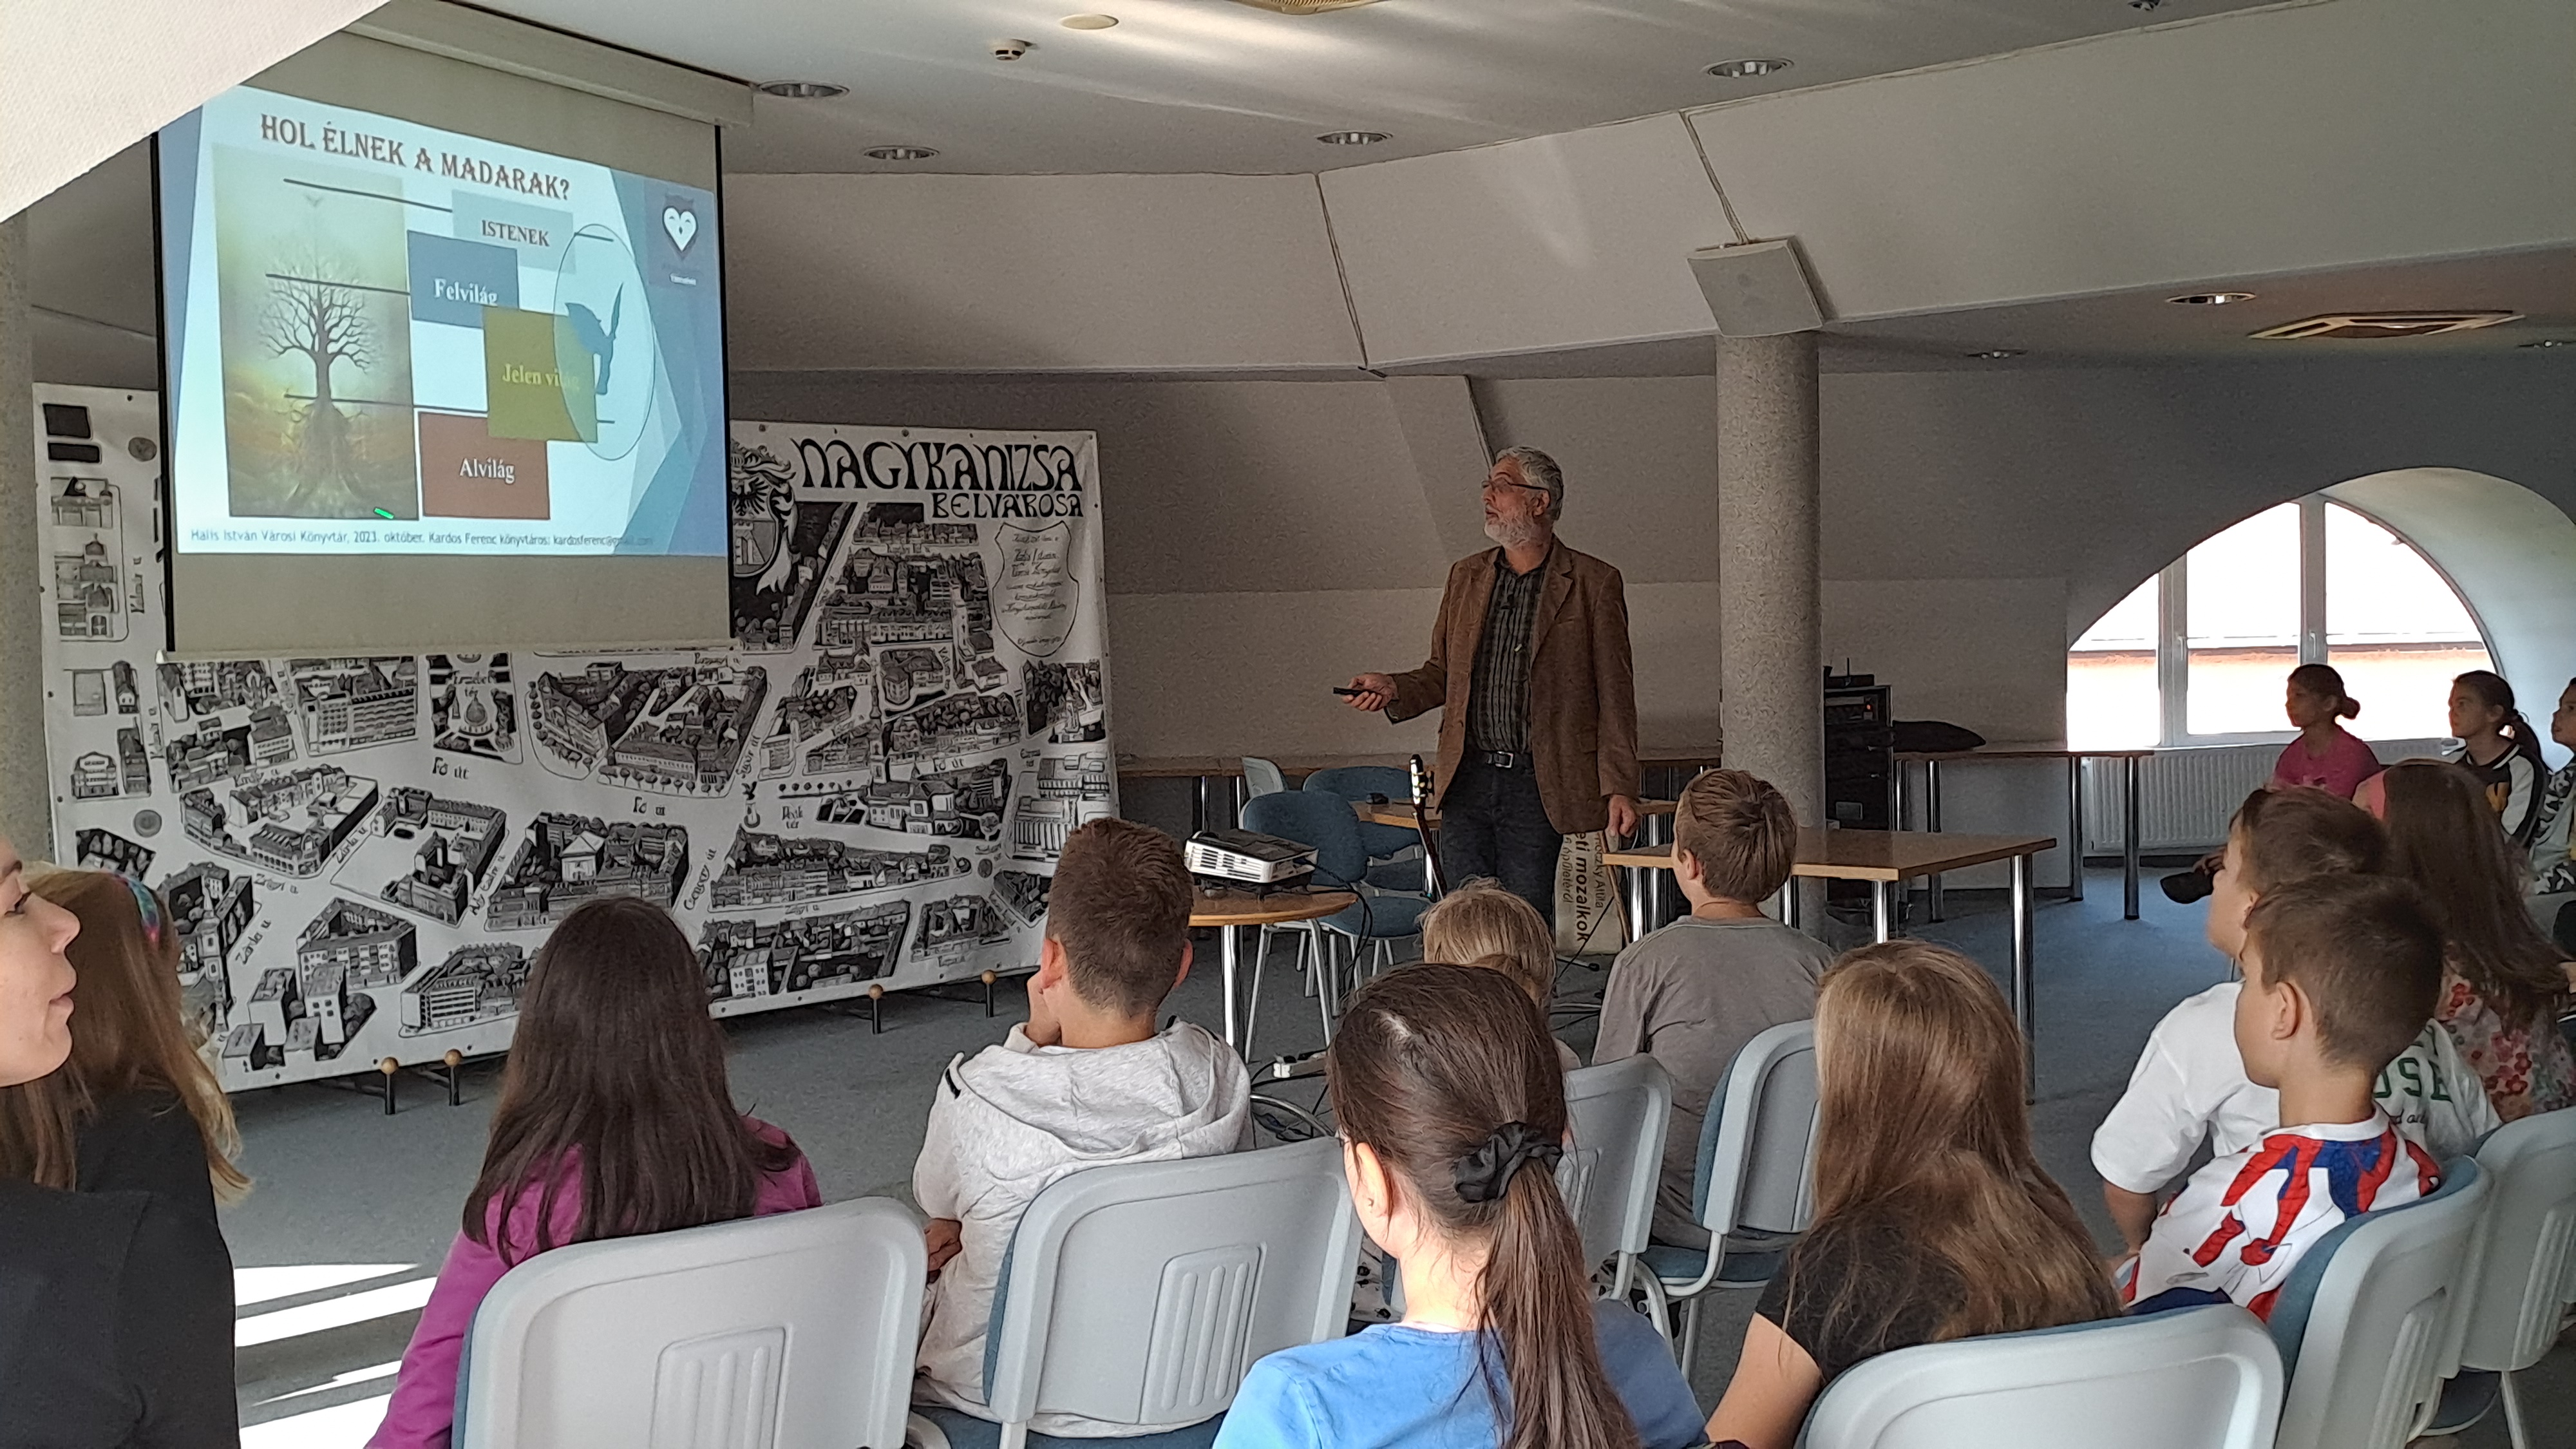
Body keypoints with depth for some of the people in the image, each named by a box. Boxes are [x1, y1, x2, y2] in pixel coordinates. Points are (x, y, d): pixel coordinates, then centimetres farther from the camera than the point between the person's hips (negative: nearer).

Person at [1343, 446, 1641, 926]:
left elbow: (1614, 694, -2)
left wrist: (1619, 787, -7)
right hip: (1468, 780, 4)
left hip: (1540, 787, -4)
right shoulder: (1466, 576, 13)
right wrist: (1394, 688, -3)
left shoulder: (1594, 583, -1)